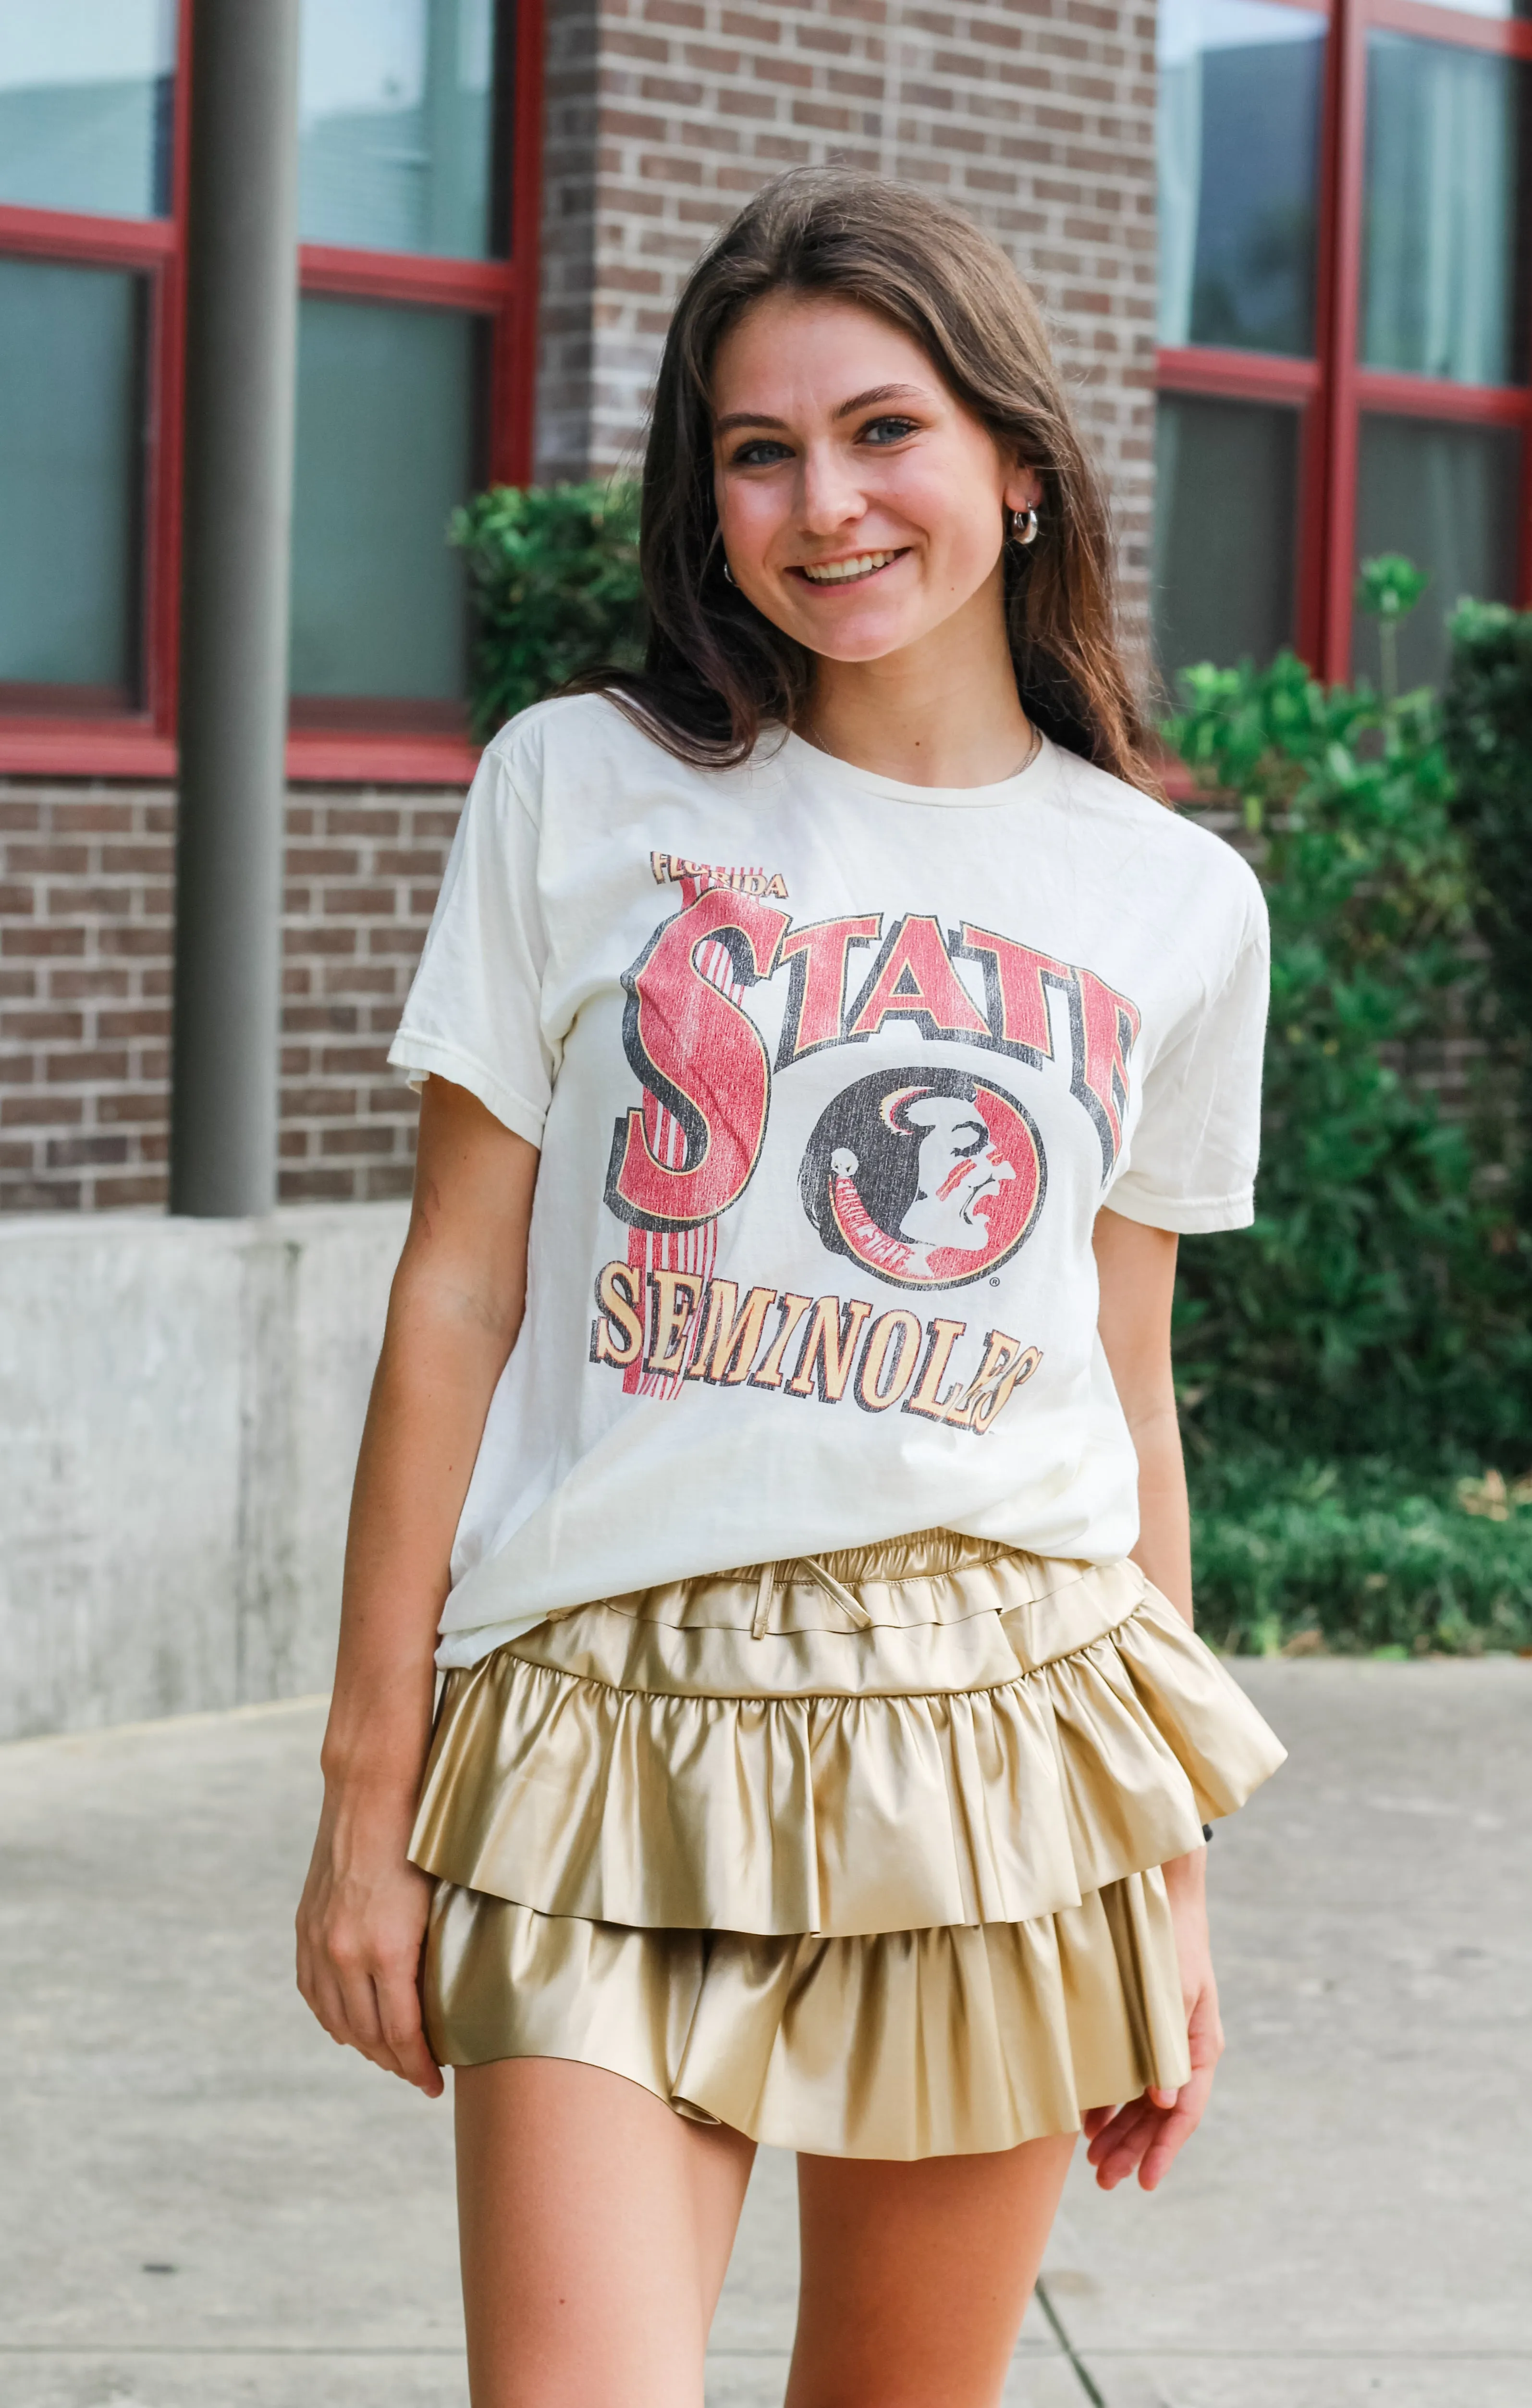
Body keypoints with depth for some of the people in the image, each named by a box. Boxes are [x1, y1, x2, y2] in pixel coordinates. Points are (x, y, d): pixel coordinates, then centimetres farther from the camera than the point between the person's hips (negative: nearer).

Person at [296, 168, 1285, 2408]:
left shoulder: (1179, 902, 8)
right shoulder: (578, 793, 3)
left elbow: (1129, 1392, 13)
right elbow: (458, 1300, 3)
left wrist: (1170, 1883, 13)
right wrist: (372, 1788, 0)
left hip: (1004, 1735, 2)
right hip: (611, 1731, -2)